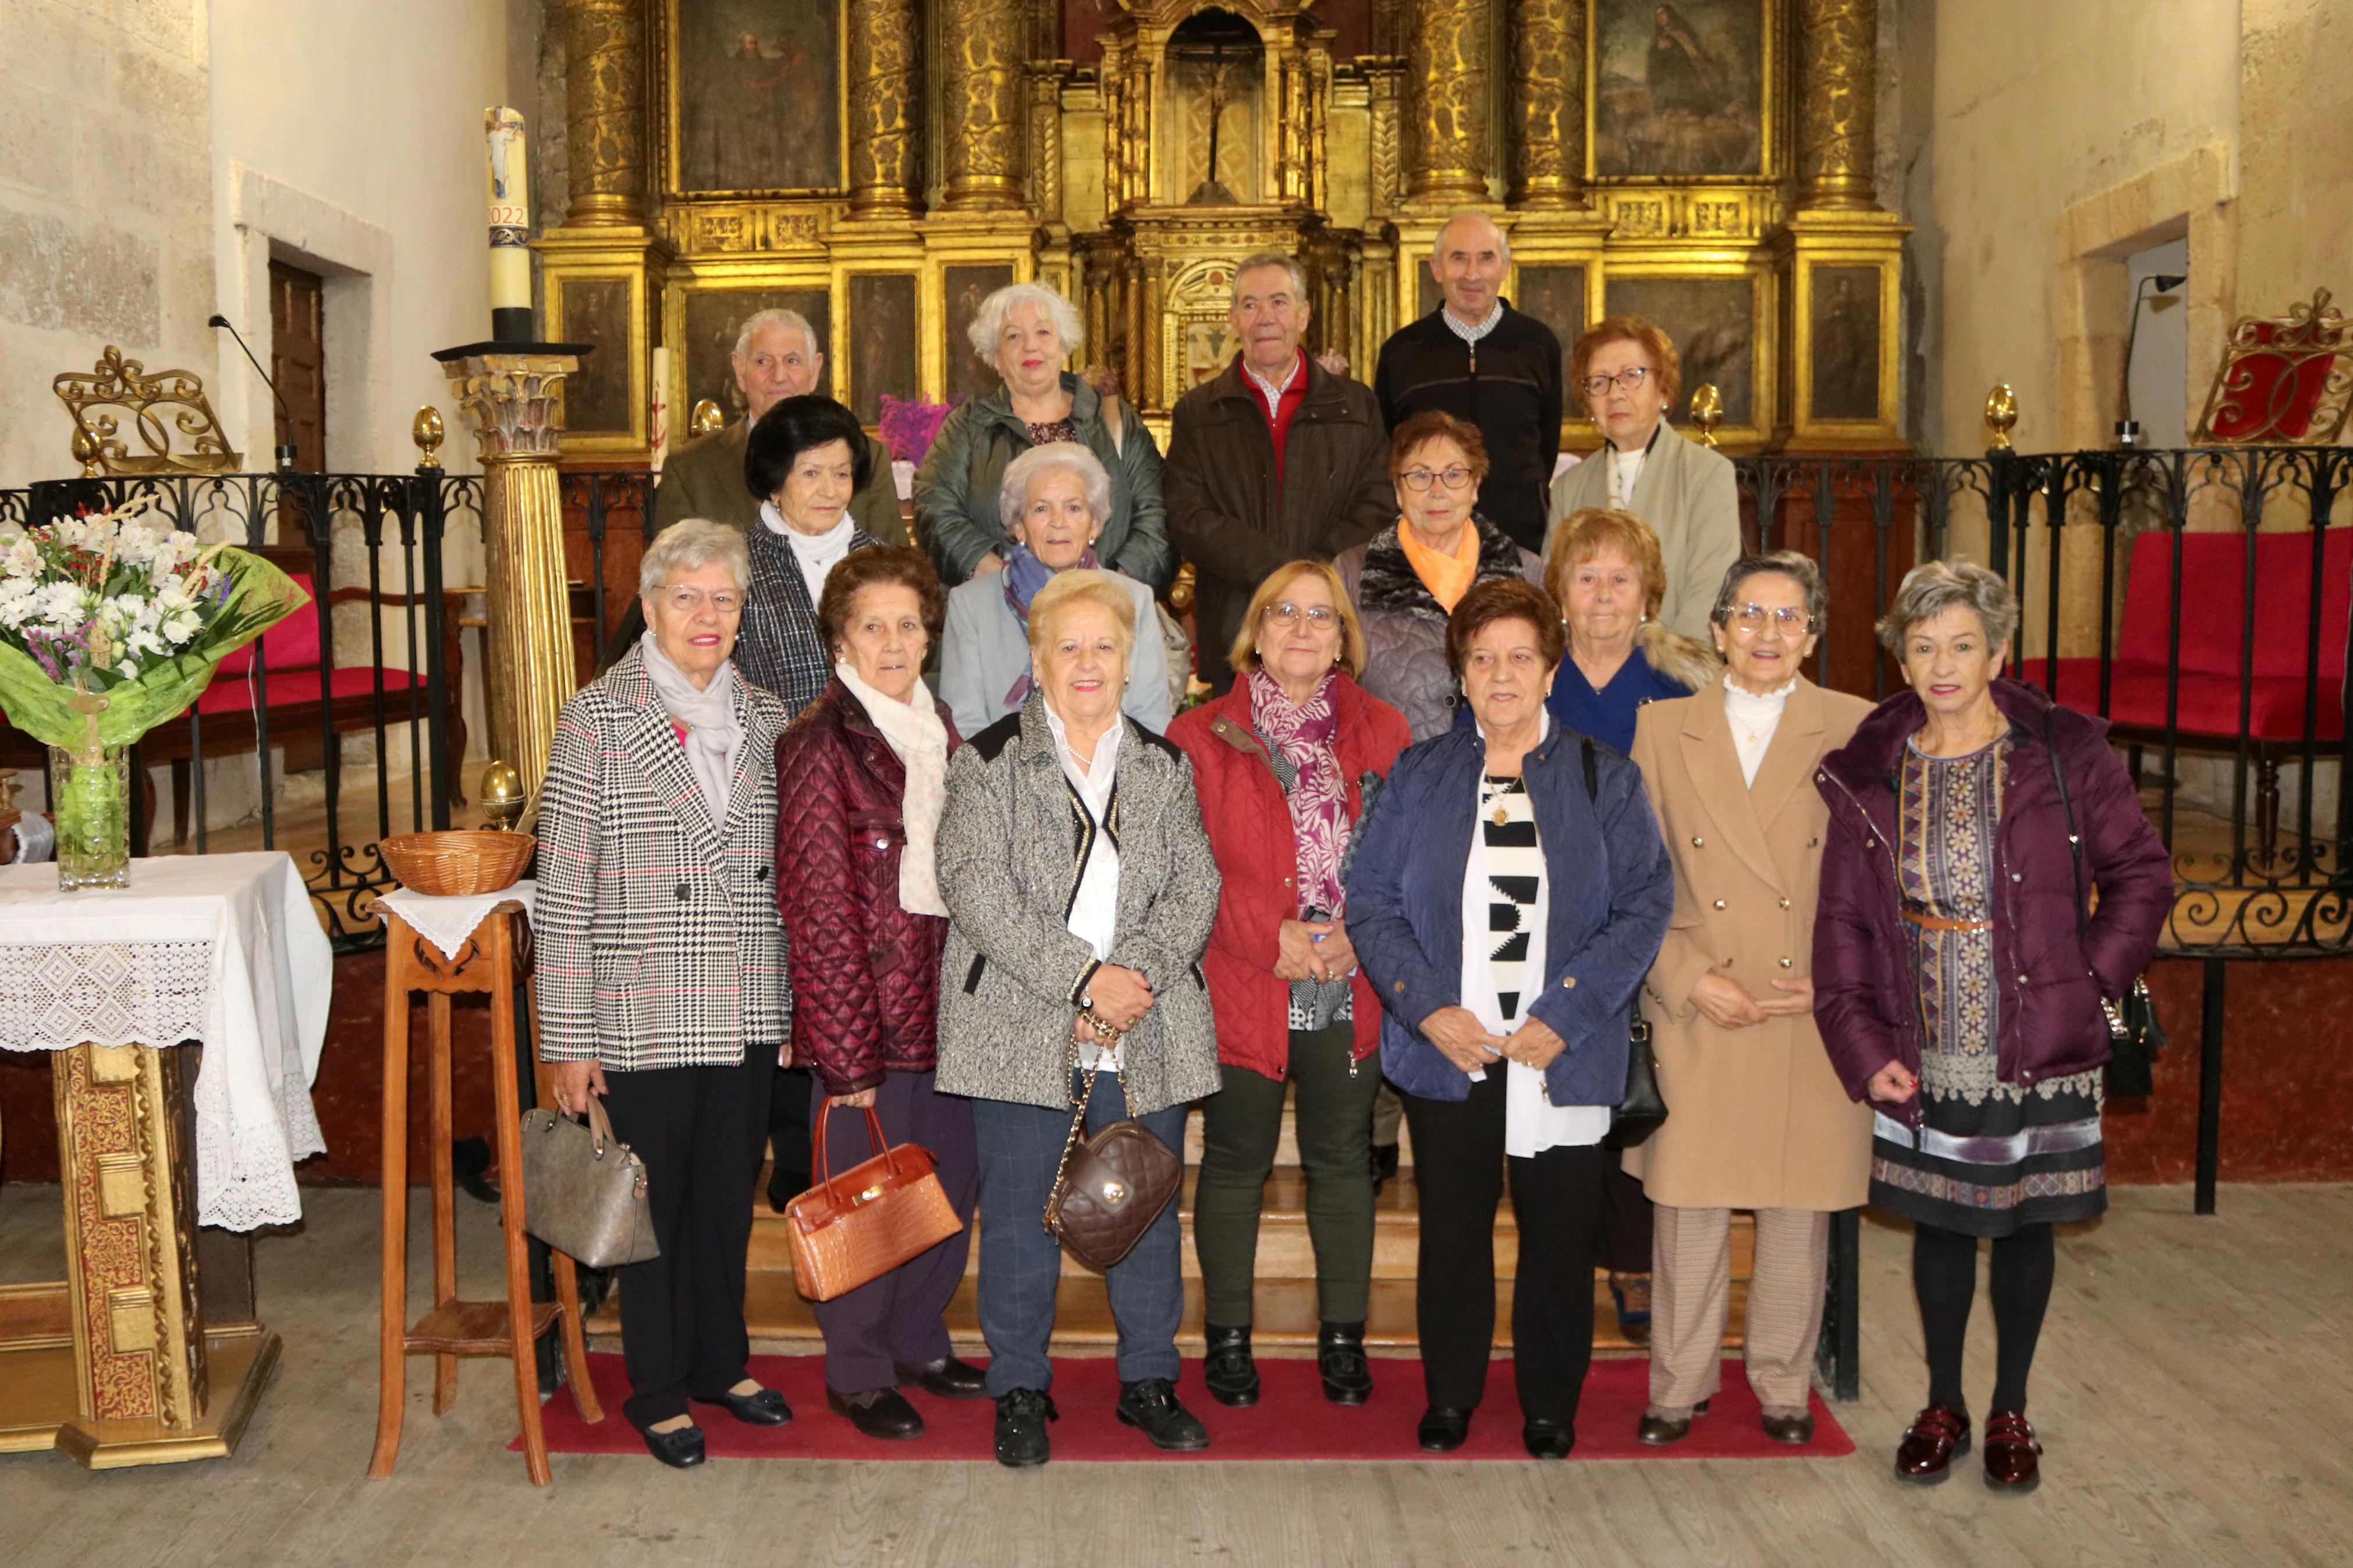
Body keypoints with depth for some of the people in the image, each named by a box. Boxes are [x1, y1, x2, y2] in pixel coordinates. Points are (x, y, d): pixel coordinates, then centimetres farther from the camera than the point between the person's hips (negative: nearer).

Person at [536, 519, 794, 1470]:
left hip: (747, 1014, 4)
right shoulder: (599, 719, -7)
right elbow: (564, 891, -8)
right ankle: (659, 1391, 26)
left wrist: (797, 1006, 11)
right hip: (644, 1019, -4)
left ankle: (721, 1363, 35)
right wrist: (567, 1038, -10)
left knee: (729, 1195, 16)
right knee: (655, 1202, 8)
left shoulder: (765, 720, 7)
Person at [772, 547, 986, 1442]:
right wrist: (846, 1050, -15)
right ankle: (858, 1371, 22)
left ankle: (918, 1341, 33)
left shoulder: (938, 730, 11)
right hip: (865, 1008, -7)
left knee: (953, 1181, 14)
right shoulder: (821, 745, -11)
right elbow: (818, 909, -13)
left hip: (947, 1003, 7)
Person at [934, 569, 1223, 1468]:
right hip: (1022, 1030, -3)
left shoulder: (1165, 767, 11)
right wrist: (1083, 978, -18)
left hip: (1149, 1034, 3)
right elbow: (975, 889, -11)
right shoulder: (988, 763, 0)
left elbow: (1196, 886, 3)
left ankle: (1149, 1379, 27)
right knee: (1020, 1218, 4)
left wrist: (1140, 974, -14)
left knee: (1147, 1209, 10)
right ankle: (1021, 1391, 20)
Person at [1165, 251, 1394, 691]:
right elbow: (1189, 521, -1)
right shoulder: (1196, 413, 11)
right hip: (1233, 637, 0)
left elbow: (1377, 510, 4)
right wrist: (1283, 575, -13)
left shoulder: (1357, 405, 13)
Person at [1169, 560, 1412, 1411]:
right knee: (1236, 1163, 8)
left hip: (1352, 990, 2)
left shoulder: (1383, 732, 8)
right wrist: (1272, 935, -15)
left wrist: (1358, 933, -10)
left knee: (1342, 1161, 11)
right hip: (1242, 990, -2)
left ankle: (1343, 1336, 25)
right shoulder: (1201, 735, 0)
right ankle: (1228, 1336, 23)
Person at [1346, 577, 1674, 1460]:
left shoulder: (1604, 780, 3)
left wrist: (1564, 1015, -12)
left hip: (1562, 1057, -1)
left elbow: (1645, 905, -3)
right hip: (1446, 1051, 1)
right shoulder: (1418, 776, 7)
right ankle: (1449, 1397, 27)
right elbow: (1371, 901, 2)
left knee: (1559, 1233, 6)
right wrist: (1428, 1007, -11)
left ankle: (1550, 1405, 25)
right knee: (1451, 1228, 9)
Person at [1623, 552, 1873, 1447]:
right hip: (1696, 1020, 0)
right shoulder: (1661, 731, 5)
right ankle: (1679, 1387, 21)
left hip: (1816, 1027, 0)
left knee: (1799, 1215, 9)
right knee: (1689, 1208, 5)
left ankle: (1784, 1387, 27)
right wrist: (1691, 979, -6)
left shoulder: (1858, 732, 3)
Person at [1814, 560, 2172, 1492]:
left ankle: (2010, 1414, 29)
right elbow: (1842, 917, 2)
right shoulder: (1868, 773, 0)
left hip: (2039, 1051, -1)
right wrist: (1862, 1047, -5)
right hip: (1922, 1057, 1)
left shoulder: (2066, 752, -5)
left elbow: (2142, 874, 3)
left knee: (2024, 1227, 11)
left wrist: (2092, 979, -5)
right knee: (1939, 1225, 12)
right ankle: (1942, 1408, 30)